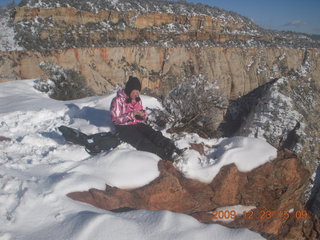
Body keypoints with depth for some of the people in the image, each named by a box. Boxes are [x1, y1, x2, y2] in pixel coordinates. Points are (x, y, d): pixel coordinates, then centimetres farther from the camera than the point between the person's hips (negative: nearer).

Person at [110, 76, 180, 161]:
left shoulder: (138, 100, 12)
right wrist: (132, 114, -22)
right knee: (141, 140, -33)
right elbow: (115, 119, -12)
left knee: (153, 133, -26)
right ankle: (162, 154, -53)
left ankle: (169, 146, -47)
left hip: (138, 124, 5)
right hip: (124, 128, -5)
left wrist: (143, 115, -10)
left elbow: (143, 116, 16)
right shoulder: (118, 100, -7)